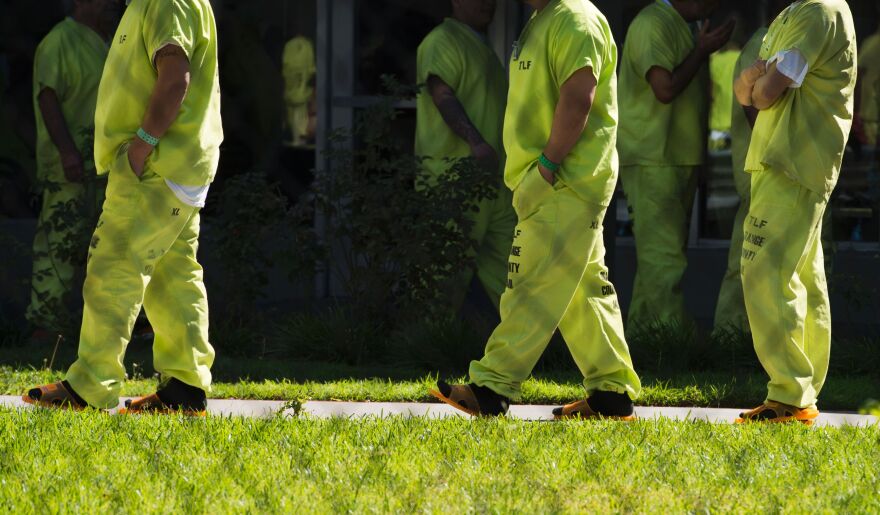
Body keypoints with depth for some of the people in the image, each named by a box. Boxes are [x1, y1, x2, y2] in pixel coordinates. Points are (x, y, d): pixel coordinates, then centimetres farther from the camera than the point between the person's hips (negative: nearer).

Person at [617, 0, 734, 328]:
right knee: (664, 256, -13)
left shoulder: (680, 27, 18)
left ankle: (639, 331, 18)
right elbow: (665, 88, -23)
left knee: (657, 256, 13)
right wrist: (702, 51, -14)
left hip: (680, 161, 10)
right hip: (653, 162, -10)